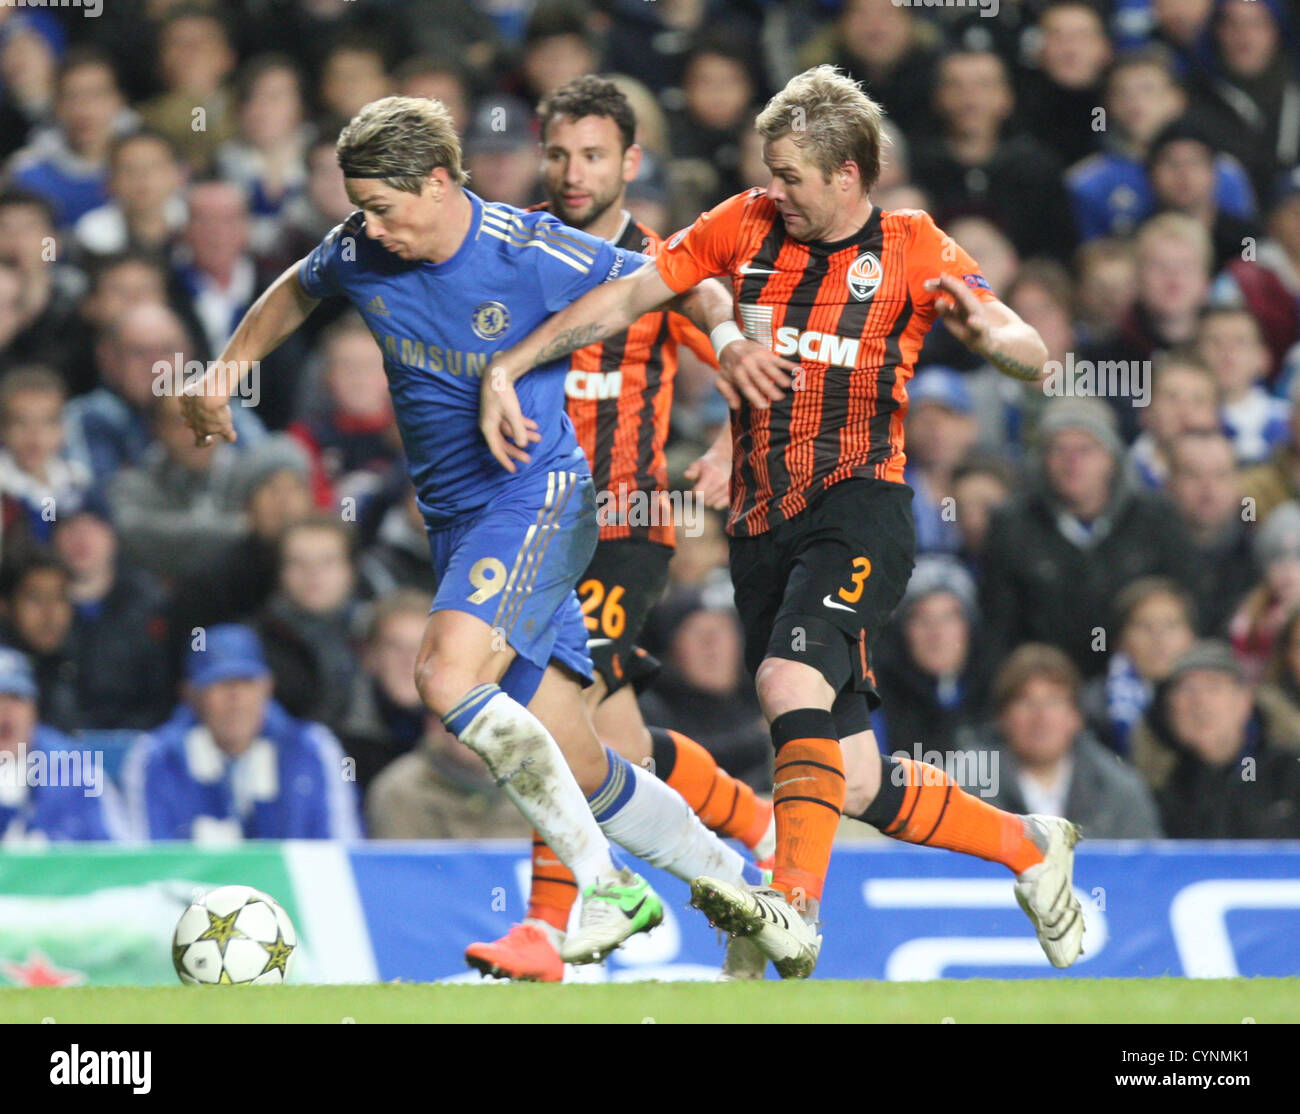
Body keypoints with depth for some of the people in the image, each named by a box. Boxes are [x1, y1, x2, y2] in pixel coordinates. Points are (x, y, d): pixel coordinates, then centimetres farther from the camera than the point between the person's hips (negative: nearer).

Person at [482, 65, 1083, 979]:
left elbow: (1033, 356, -8)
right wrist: (508, 368, 4)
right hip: (763, 527, 5)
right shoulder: (747, 226, 9)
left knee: (791, 681, -32)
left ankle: (794, 911, -39)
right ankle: (1030, 849, 26)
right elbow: (625, 297, 12)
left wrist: (988, 334, -31)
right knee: (858, 787, 4)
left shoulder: (909, 246, -1)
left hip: (858, 504, -5)